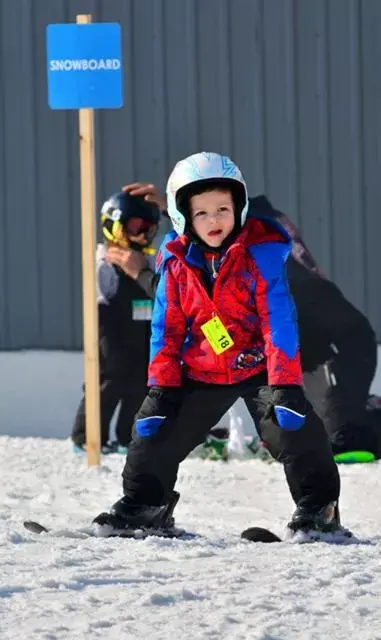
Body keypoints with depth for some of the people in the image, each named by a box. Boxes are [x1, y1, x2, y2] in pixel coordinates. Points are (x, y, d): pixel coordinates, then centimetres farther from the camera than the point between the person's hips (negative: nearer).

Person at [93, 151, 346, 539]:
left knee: (295, 431, -19)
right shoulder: (177, 264, -5)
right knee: (156, 433, 4)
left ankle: (318, 507, -6)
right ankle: (143, 505, 25)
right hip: (201, 373, 4)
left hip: (258, 367, -4)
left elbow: (279, 320, -20)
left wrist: (284, 383, -25)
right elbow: (167, 329, 2)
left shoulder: (260, 253, -17)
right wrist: (161, 387, -3)